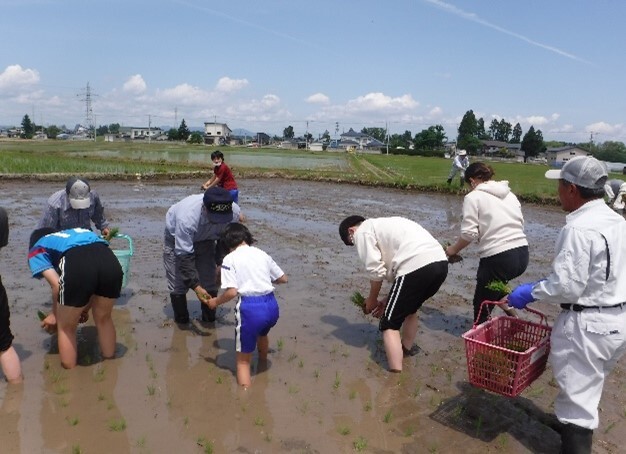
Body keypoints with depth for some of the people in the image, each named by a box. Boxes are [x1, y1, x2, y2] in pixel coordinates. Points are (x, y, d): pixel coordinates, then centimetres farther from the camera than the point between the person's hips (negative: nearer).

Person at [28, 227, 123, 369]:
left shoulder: (36, 250, 30)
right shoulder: (74, 233, 44)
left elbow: (56, 284, 13)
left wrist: (55, 315, 29)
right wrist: (85, 309, 43)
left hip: (77, 265, -5)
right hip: (111, 262, 5)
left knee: (66, 327, 21)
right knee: (103, 319, 30)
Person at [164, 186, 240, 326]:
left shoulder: (234, 212, -33)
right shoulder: (187, 217, -45)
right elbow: (184, 256, -37)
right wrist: (196, 287, -38)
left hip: (204, 238, 3)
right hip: (177, 239, -3)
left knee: (209, 283, 3)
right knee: (178, 284, -3)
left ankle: (209, 321, 21)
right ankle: (182, 323, 18)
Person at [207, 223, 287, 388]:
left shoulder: (229, 259, -1)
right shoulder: (262, 254, 14)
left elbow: (231, 291, -11)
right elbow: (283, 279, 18)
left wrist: (215, 302, 7)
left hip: (250, 307, -6)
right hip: (272, 305, 6)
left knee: (243, 359, 11)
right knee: (262, 333, 40)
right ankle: (263, 362, 65)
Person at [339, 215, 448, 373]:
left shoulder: (363, 232, 8)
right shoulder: (384, 226, 34)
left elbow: (376, 271, 0)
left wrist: (372, 300, 17)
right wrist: (388, 300, 29)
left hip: (417, 266, -9)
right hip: (440, 263, 9)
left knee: (389, 324, 3)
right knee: (409, 308, 33)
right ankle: (406, 349, 51)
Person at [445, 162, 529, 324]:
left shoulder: (473, 197, -2)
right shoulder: (509, 194, 17)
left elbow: (469, 233, -9)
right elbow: (520, 223, 13)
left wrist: (453, 250, 6)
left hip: (499, 258, -7)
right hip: (522, 254, 7)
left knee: (481, 307, 10)